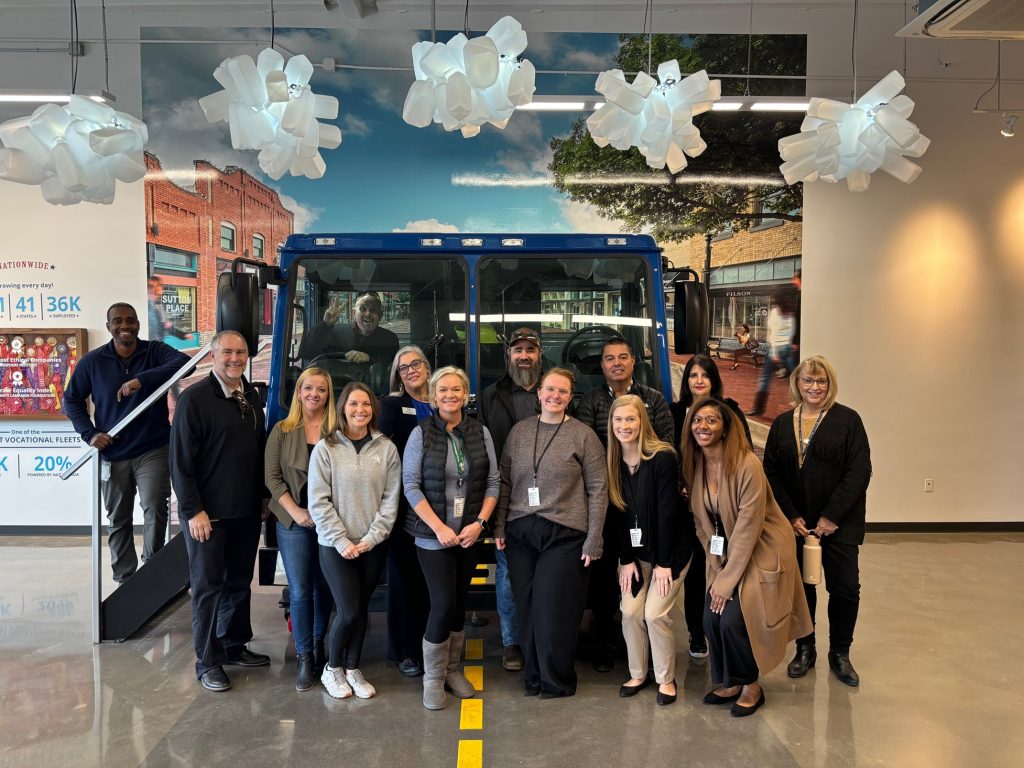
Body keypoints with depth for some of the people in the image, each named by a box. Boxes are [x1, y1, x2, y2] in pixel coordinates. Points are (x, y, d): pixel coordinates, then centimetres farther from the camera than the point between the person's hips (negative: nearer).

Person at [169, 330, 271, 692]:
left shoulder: (252, 397, 8)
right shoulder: (194, 398, -12)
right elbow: (180, 460, -14)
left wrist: (264, 496, 12)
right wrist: (193, 510, -16)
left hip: (247, 511, 6)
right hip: (207, 513, -6)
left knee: (240, 582, 16)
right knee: (208, 586, 5)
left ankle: (235, 646, 32)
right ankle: (207, 662, 18)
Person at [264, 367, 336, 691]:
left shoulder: (338, 431, 0)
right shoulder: (282, 431, 3)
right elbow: (272, 476, 0)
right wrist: (296, 512, -9)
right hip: (294, 522, 0)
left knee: (325, 587, 10)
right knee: (300, 590, 1)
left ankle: (317, 644, 32)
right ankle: (305, 659, 12)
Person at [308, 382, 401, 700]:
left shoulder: (387, 449, 0)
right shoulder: (325, 449, -5)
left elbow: (391, 499, -1)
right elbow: (318, 502, -7)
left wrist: (371, 538, -9)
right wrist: (342, 541, -11)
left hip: (373, 546, 2)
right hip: (335, 545, -2)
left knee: (361, 609, 11)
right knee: (348, 612, -3)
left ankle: (352, 669, 29)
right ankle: (332, 668, 21)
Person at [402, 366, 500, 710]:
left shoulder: (480, 433, 3)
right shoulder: (421, 433, -5)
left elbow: (493, 482, 4)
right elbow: (411, 485, -8)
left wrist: (480, 522, -8)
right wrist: (440, 528, -14)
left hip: (470, 535, 3)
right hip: (433, 536, -3)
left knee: (459, 603, 11)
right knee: (443, 603, -6)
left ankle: (452, 670, 28)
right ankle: (433, 678, 13)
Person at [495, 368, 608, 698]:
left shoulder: (583, 435, -3)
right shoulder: (519, 431, 7)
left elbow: (597, 490, -4)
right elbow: (505, 482, 10)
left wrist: (593, 541, -7)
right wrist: (499, 528, 5)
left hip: (564, 534, -3)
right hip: (520, 533, 3)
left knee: (553, 609, 1)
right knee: (527, 608, 8)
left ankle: (557, 680, 22)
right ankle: (534, 674, 27)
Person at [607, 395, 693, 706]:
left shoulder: (663, 458, -20)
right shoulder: (613, 462, -4)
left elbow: (668, 512, -19)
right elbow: (617, 513, -2)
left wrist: (664, 562, -17)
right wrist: (626, 559, -4)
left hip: (669, 548, -5)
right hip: (634, 550, 5)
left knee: (655, 614, -7)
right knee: (630, 612, 1)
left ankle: (666, 678, 14)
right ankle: (637, 674, 21)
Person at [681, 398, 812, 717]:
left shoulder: (747, 465, -23)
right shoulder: (695, 466, -3)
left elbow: (748, 527, -22)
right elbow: (702, 522, 3)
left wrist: (727, 581, -18)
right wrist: (717, 570, -4)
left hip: (762, 551, -6)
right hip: (726, 554, 6)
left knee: (733, 620, -14)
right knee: (711, 620, -3)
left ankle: (751, 686, 13)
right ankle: (730, 682, 22)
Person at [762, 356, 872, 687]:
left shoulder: (848, 420, -4)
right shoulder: (782, 424, 6)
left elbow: (859, 472, -9)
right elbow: (771, 473, 3)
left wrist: (831, 516, -14)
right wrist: (791, 516, -7)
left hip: (839, 523, -2)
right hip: (795, 521, 2)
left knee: (845, 588, 1)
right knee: (800, 586, 8)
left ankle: (840, 653, 21)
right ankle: (804, 649, 26)